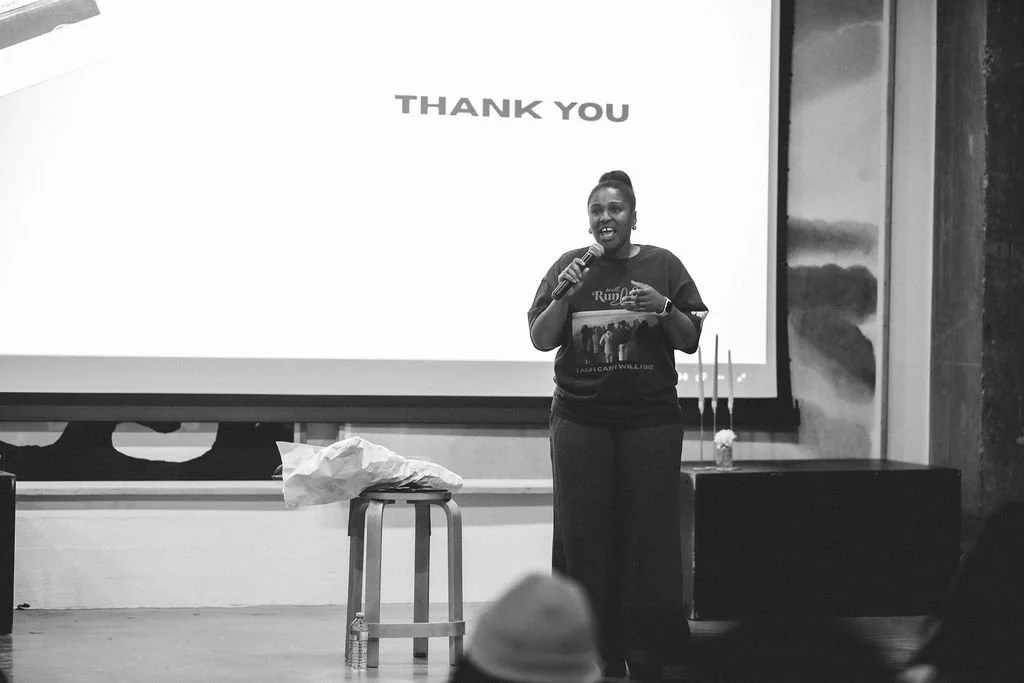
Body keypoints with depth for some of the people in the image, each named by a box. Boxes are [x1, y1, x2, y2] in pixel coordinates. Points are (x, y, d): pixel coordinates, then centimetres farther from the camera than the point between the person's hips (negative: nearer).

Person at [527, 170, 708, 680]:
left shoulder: (662, 266, 8)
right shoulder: (570, 266, 8)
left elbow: (691, 341, 9)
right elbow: (541, 339, 4)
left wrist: (664, 308, -10)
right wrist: (562, 295, -12)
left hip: (650, 418, 0)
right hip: (581, 420, 0)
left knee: (650, 533, -2)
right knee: (584, 535, -2)